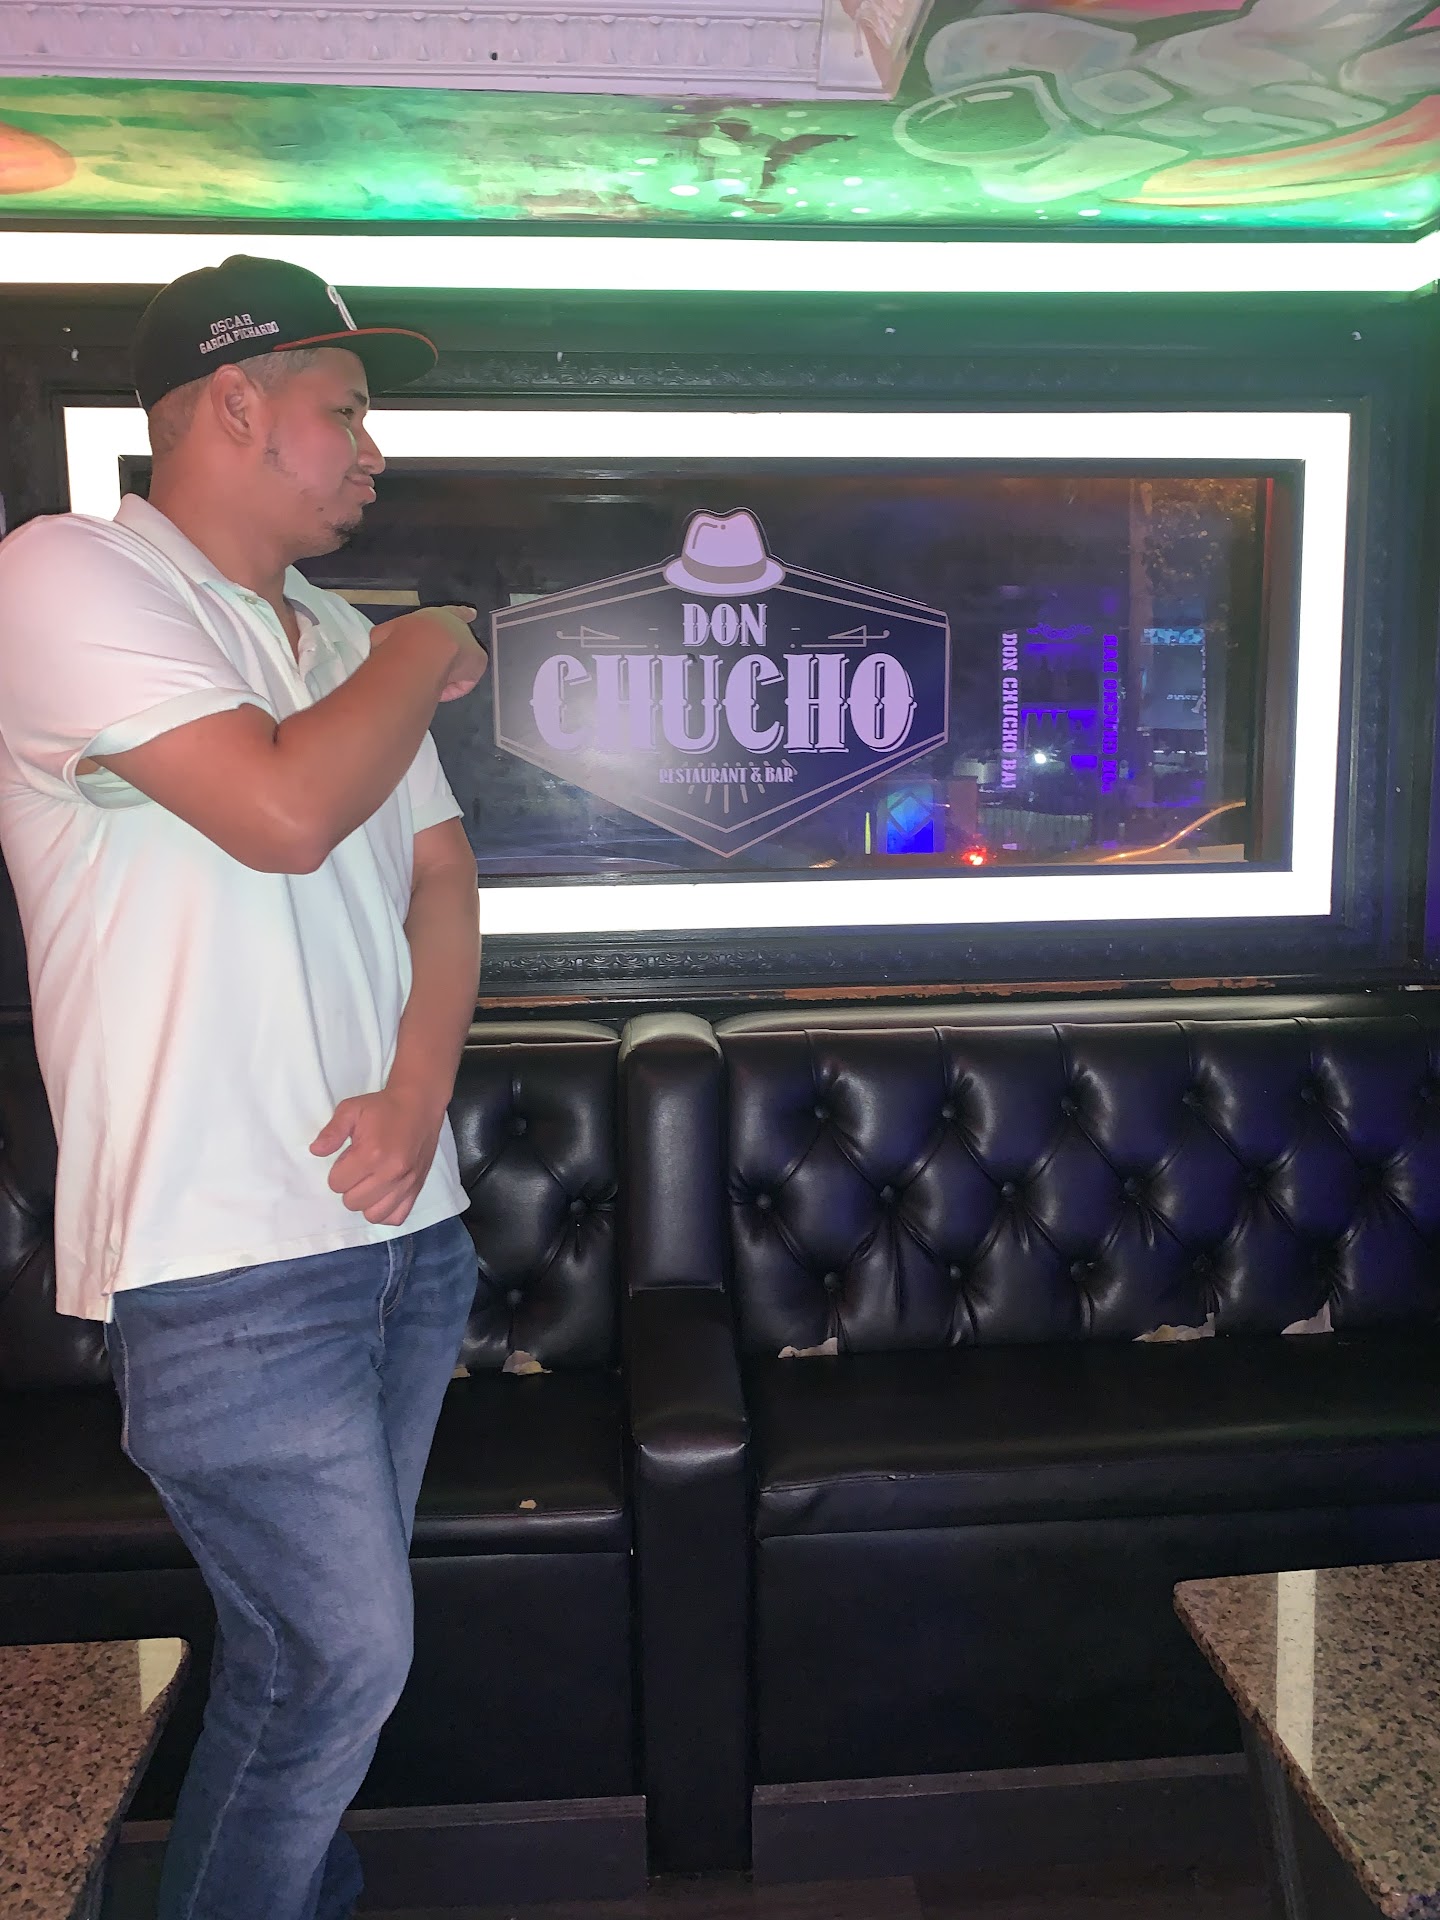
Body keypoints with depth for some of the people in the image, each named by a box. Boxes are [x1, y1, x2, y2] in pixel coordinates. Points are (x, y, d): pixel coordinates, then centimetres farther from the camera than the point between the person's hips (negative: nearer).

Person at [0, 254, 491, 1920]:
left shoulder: (340, 639, 15)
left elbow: (439, 877, 13)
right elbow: (284, 813, -23)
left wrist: (419, 1092, -4)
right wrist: (425, 658, -4)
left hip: (403, 1223, 7)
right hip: (224, 1259, -7)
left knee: (324, 1634, 18)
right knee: (343, 1656, 0)